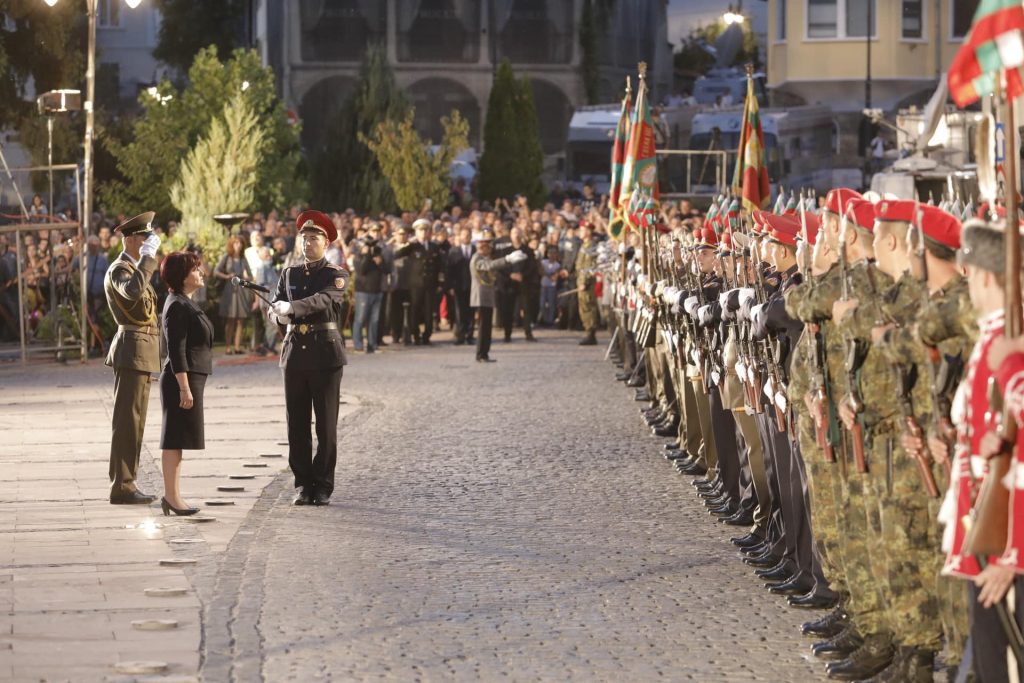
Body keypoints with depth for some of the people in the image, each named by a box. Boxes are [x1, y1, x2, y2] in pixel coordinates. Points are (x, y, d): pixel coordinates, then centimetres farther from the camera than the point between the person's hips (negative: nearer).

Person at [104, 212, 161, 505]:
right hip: (132, 351, -11)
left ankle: (124, 484, 17)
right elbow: (132, 291, -37)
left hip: (140, 352, 11)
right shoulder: (119, 269, -14)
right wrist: (148, 257, -31)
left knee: (132, 421, 13)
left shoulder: (132, 267, 19)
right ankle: (122, 487, -9)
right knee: (127, 421, -10)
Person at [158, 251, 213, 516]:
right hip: (181, 379, -10)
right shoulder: (177, 306, -14)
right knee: (175, 439, -8)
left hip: (191, 378, 10)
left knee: (177, 440, 11)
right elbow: (176, 350, -20)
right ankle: (171, 496, -6)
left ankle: (172, 495, 15)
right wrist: (184, 388, -23)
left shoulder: (186, 304, 17)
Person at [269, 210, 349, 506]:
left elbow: (324, 300, -19)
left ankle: (323, 486, 5)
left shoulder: (337, 275, 0)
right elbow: (274, 309, 7)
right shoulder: (289, 274, 15)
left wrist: (291, 308, -30)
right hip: (294, 354, 4)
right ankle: (303, 484, 11)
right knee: (297, 424, 4)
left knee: (326, 425, -1)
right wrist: (279, 314, -17)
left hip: (325, 356, -4)